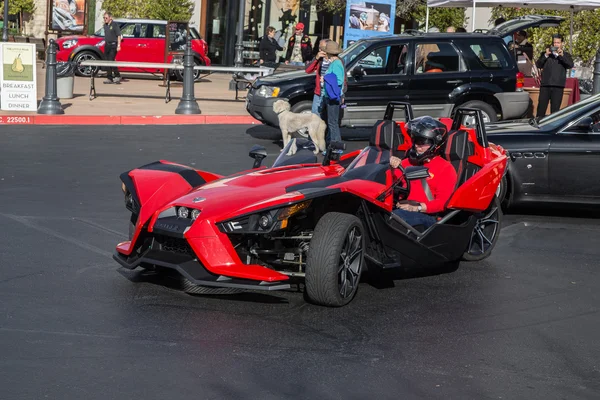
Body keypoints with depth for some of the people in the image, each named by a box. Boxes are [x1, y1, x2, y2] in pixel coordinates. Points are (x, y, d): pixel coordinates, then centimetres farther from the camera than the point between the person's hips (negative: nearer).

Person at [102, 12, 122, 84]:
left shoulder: (115, 25, -7)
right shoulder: (105, 25, 15)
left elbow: (119, 36, -10)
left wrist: (118, 45, -16)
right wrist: (105, 44, 18)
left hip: (113, 45, -7)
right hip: (107, 45, 7)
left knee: (111, 61, -15)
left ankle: (117, 76, -3)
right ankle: (109, 78, 8)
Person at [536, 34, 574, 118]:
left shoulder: (565, 55, 13)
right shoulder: (545, 54, 15)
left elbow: (570, 65, -5)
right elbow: (538, 65, 1)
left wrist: (562, 55, -17)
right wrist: (546, 55, -12)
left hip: (558, 86, 0)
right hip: (545, 85, 1)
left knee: (555, 110, 1)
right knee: (541, 108, -1)